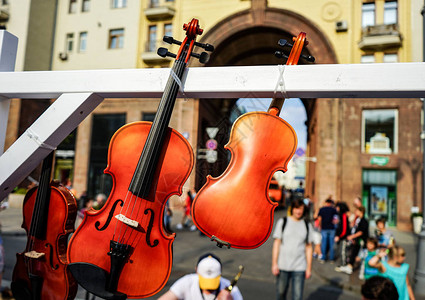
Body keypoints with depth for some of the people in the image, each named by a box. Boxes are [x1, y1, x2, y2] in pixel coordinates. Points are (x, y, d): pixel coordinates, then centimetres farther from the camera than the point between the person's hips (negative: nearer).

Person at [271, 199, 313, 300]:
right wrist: (274, 264, -6)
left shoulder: (307, 225, 6)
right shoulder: (282, 222, 1)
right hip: (283, 265, 0)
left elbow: (309, 247, 9)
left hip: (299, 267, 1)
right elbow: (276, 243, 0)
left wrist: (309, 268, 6)